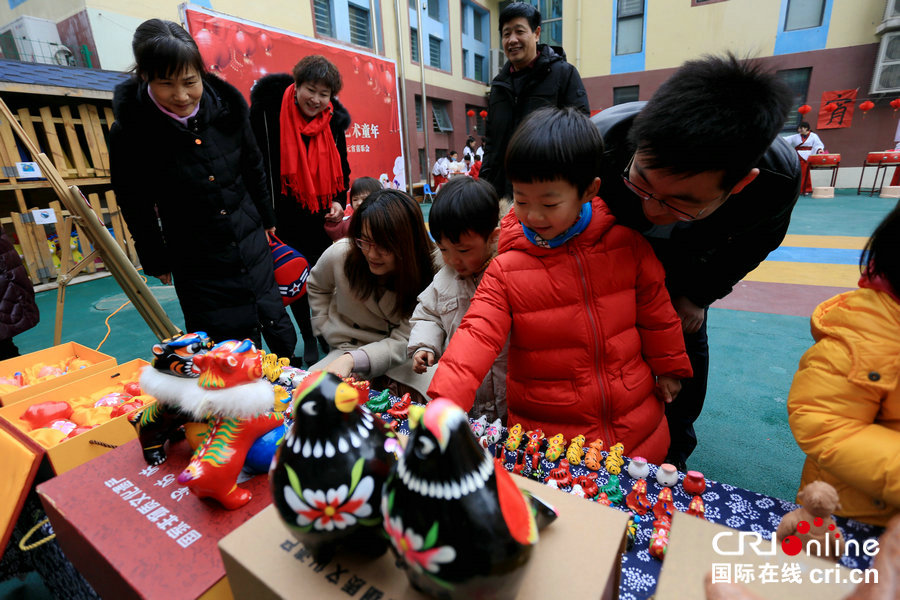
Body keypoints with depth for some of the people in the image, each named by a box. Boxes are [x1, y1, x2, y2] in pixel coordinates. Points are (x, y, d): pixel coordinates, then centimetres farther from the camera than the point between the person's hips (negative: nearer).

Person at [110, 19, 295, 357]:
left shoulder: (226, 106, -5)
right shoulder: (131, 133, -12)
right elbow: (137, 207, -2)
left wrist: (266, 219, 15)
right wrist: (157, 262, 5)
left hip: (251, 242, 3)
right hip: (197, 262, -2)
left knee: (275, 320, 13)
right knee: (227, 348, 3)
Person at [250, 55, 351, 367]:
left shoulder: (333, 122, 2)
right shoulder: (268, 112, -9)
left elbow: (341, 168, 12)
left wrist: (339, 201, -3)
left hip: (322, 216, 3)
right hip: (286, 216, -3)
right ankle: (308, 339, 23)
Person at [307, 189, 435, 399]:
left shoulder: (427, 276, -20)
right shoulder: (340, 254, -13)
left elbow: (402, 342, -22)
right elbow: (316, 287, 12)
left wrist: (352, 359, -38)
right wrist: (329, 330, 1)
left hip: (400, 360, -2)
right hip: (348, 349, 3)